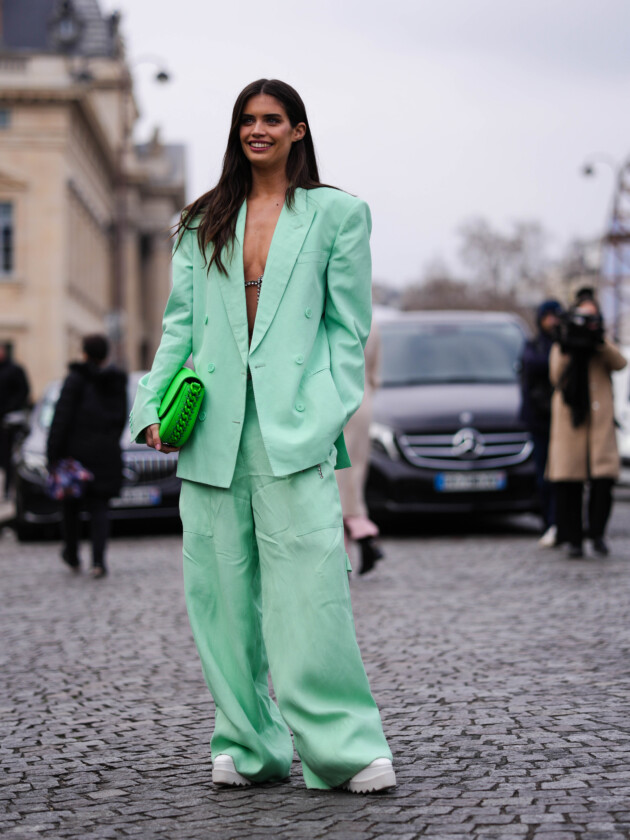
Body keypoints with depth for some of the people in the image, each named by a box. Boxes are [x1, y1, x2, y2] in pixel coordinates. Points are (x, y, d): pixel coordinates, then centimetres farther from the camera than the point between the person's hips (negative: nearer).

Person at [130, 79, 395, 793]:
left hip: (294, 429, -4)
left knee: (310, 586, -13)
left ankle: (344, 747, -8)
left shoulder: (337, 214, 9)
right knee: (223, 591, 3)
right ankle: (250, 746, 13)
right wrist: (153, 406, 3)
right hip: (214, 429, 4)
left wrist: (327, 415, -8)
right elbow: (180, 323, 16)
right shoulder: (204, 222, 18)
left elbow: (348, 327, 5)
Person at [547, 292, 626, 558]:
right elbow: (557, 377, -4)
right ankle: (573, 539, 2)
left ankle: (597, 534, -1)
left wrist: (600, 343, -19)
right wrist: (566, 350, -15)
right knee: (569, 484, -4)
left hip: (600, 424, 1)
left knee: (603, 480, -13)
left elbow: (620, 363, -6)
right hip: (569, 422, 0)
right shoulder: (560, 349, 14)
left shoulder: (604, 348, 16)